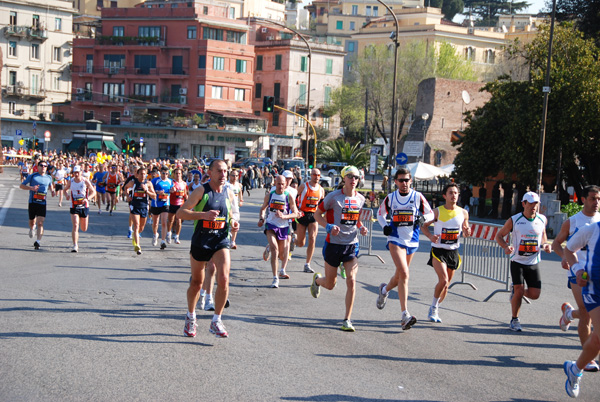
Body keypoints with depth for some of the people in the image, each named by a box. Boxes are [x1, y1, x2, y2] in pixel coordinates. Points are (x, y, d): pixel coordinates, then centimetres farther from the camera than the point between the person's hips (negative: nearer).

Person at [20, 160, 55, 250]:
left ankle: (38, 241, -11)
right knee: (32, 222, 11)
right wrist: (31, 188, -15)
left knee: (40, 223, -12)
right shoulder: (32, 176, 1)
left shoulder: (49, 177, 11)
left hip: (42, 203, 1)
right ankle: (32, 228, 47)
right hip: (32, 202, -1)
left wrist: (52, 190, 11)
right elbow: (21, 186, 2)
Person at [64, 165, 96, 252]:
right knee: (75, 226, -17)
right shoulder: (70, 182, -1)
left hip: (84, 207, 1)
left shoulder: (85, 181, -5)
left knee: (84, 229, 9)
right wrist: (66, 195, -7)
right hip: (74, 207, -1)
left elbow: (93, 192, 0)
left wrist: (87, 198, -19)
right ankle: (75, 245, -15)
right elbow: (65, 189, 16)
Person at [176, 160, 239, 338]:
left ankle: (216, 321, -4)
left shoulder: (229, 194, 5)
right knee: (196, 282, 11)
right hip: (200, 241, -2)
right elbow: (180, 213, -15)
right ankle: (190, 317, 36)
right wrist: (203, 214, -27)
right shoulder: (201, 191, -9)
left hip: (221, 241, 2)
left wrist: (232, 223, 0)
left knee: (223, 279, -17)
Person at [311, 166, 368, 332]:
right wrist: (329, 227, -17)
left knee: (351, 281, -13)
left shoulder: (360, 199, 6)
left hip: (352, 245, 3)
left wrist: (361, 228, 1)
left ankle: (347, 320, -3)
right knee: (330, 285, 9)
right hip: (334, 243, -3)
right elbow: (317, 214, 0)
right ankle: (317, 279, 47)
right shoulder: (334, 196, -8)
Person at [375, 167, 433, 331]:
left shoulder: (418, 197, 0)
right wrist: (384, 226, -3)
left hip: (412, 241, 3)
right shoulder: (390, 198, 2)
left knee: (400, 276, 15)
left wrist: (422, 218, -15)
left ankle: (385, 289, 51)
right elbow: (380, 213, 17)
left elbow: (430, 213, 8)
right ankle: (405, 315, -21)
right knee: (404, 274, -19)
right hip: (395, 239, -3)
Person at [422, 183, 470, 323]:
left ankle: (434, 310, 29)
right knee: (443, 280, -20)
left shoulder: (463, 213, 3)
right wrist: (430, 236, -18)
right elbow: (424, 225, 1)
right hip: (438, 250, -4)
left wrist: (467, 232, -9)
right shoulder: (437, 212, -8)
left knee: (446, 284, 10)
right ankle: (433, 307, 1)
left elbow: (465, 231, 15)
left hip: (453, 252, 4)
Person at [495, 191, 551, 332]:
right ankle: (515, 320, 13)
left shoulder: (542, 220, 2)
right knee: (519, 291, -10)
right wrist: (506, 247, -17)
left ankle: (515, 290, 31)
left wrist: (545, 245, 0)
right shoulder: (514, 220, -8)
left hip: (534, 263, 3)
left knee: (534, 294, -2)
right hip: (518, 262, -3)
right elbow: (499, 236, 2)